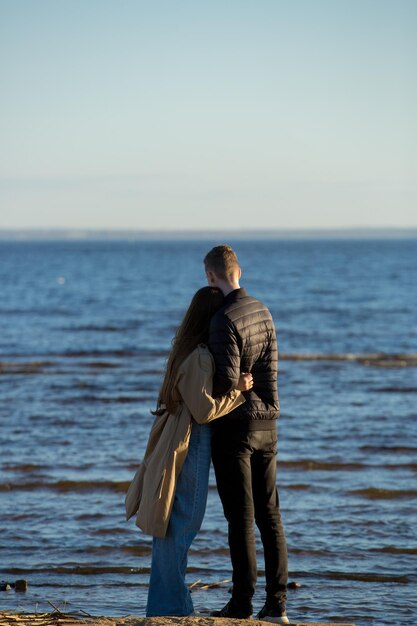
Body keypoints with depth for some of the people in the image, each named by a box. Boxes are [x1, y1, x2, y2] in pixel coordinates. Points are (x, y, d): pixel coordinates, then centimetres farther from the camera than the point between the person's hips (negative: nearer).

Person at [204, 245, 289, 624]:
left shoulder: (224, 319, -16)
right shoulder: (263, 312, 9)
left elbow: (227, 377, -22)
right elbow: (268, 371, 11)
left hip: (234, 425, -7)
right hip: (266, 423, 7)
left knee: (241, 517, -3)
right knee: (269, 515, 7)